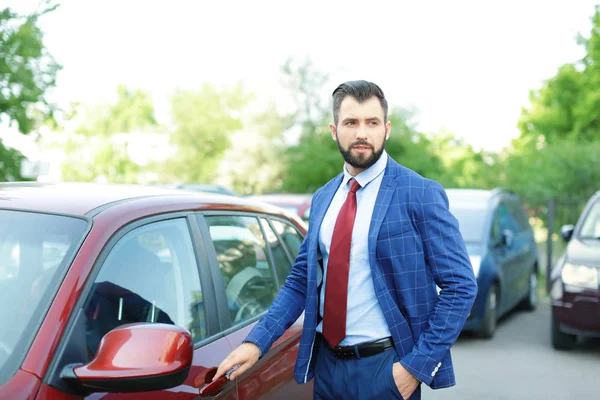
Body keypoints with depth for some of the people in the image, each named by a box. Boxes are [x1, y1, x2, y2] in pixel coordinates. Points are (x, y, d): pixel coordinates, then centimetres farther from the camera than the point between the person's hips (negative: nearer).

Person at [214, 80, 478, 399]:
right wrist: (257, 341, -3)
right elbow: (301, 280, 8)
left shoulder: (421, 194, -11)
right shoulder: (323, 198, 6)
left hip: (384, 367, -5)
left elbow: (461, 286, -11)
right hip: (326, 363, 5)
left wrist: (418, 364, -15)